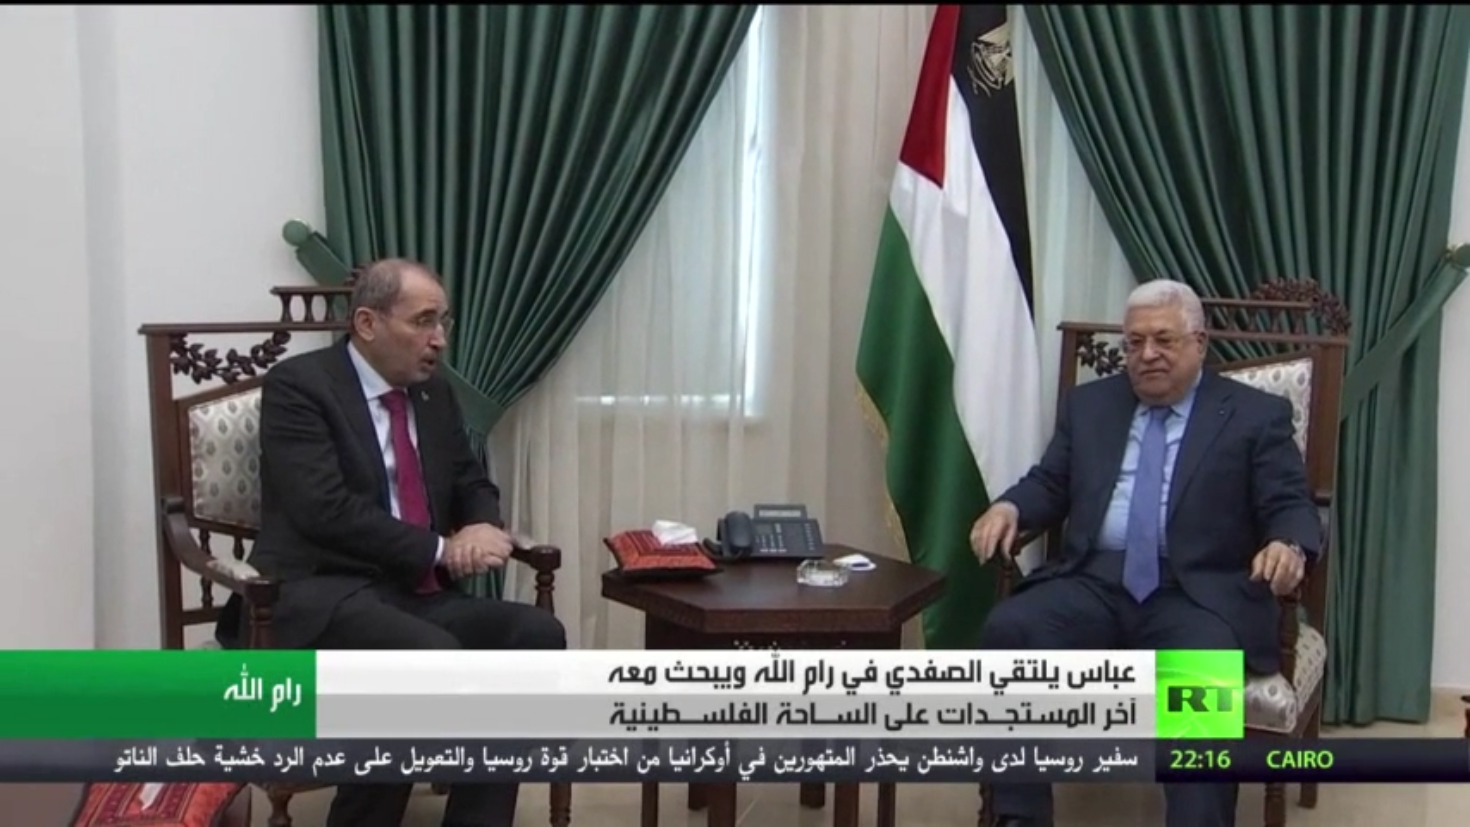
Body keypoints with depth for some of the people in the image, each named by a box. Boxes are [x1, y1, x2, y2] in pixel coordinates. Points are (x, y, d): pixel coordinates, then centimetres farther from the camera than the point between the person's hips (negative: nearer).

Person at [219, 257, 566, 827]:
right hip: (318, 597, -7)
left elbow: (473, 486, 21)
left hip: (416, 594, 7)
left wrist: (481, 529, -4)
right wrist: (443, 549, -17)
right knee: (434, 657, -34)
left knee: (536, 632, -18)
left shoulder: (434, 392, 15)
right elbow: (326, 511, -18)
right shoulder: (297, 385, -7)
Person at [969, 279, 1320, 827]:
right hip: (1096, 582, 3)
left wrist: (1287, 546, -22)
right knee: (1009, 629, -25)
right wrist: (1009, 506, -4)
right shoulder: (1090, 404, 18)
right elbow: (1050, 484, 19)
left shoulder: (1257, 416, 8)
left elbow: (1291, 508, 2)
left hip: (1197, 593, -3)